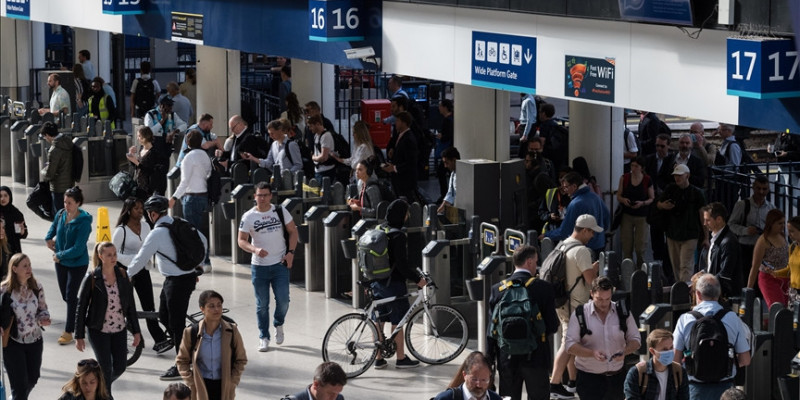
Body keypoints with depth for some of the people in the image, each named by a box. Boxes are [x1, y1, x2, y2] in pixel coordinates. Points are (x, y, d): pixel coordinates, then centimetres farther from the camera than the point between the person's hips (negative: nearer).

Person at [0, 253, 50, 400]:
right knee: (20, 385, -5)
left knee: (32, 379, 18)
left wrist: (44, 318, -12)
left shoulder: (36, 286, -4)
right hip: (13, 342, -5)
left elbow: (42, 308, 9)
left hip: (35, 340, 5)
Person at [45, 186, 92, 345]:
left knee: (70, 296, -3)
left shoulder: (84, 222, -23)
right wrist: (49, 239, 2)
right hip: (61, 262, 6)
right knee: (65, 295, 15)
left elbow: (78, 249, -25)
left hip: (78, 263, -6)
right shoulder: (61, 215, -4)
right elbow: (53, 230, 19)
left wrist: (60, 255, -18)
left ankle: (68, 332, 7)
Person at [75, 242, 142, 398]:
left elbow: (130, 305, 6)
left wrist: (136, 331, 5)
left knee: (120, 367, 8)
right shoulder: (92, 279, -12)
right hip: (99, 331, -4)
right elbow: (81, 307, -7)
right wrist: (79, 336, -7)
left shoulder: (122, 275, -1)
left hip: (119, 330, 4)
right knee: (106, 369, -3)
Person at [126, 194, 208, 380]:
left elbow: (140, 260, -13)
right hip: (190, 275, 9)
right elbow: (203, 242, 15)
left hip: (177, 282, -9)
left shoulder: (157, 234, -17)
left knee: (176, 324, -1)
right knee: (164, 316, 20)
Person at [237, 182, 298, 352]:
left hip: (280, 264, 0)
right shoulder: (248, 217, -3)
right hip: (259, 266, 0)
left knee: (283, 301, -6)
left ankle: (278, 323, 25)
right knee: (262, 304, 5)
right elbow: (241, 240, -3)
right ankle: (263, 337, 17)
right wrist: (255, 250, -22)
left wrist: (291, 252, -4)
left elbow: (293, 231, 8)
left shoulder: (280, 211, 0)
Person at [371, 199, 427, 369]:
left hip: (376, 283, 8)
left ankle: (378, 358, 17)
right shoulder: (398, 236, -19)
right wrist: (417, 279, -10)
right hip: (393, 283, -8)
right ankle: (401, 358, 11)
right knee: (397, 322, 3)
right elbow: (402, 264, -21)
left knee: (378, 322, 12)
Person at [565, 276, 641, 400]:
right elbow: (570, 345, -8)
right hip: (589, 376, -3)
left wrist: (625, 351, -17)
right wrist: (592, 353, -25)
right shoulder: (580, 314, -5)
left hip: (617, 375, 3)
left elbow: (635, 340, 7)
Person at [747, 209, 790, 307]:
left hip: (784, 279, 6)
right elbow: (755, 267, -13)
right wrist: (749, 290, -13)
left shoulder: (782, 236, 6)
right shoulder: (764, 241, -13)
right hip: (769, 279, -6)